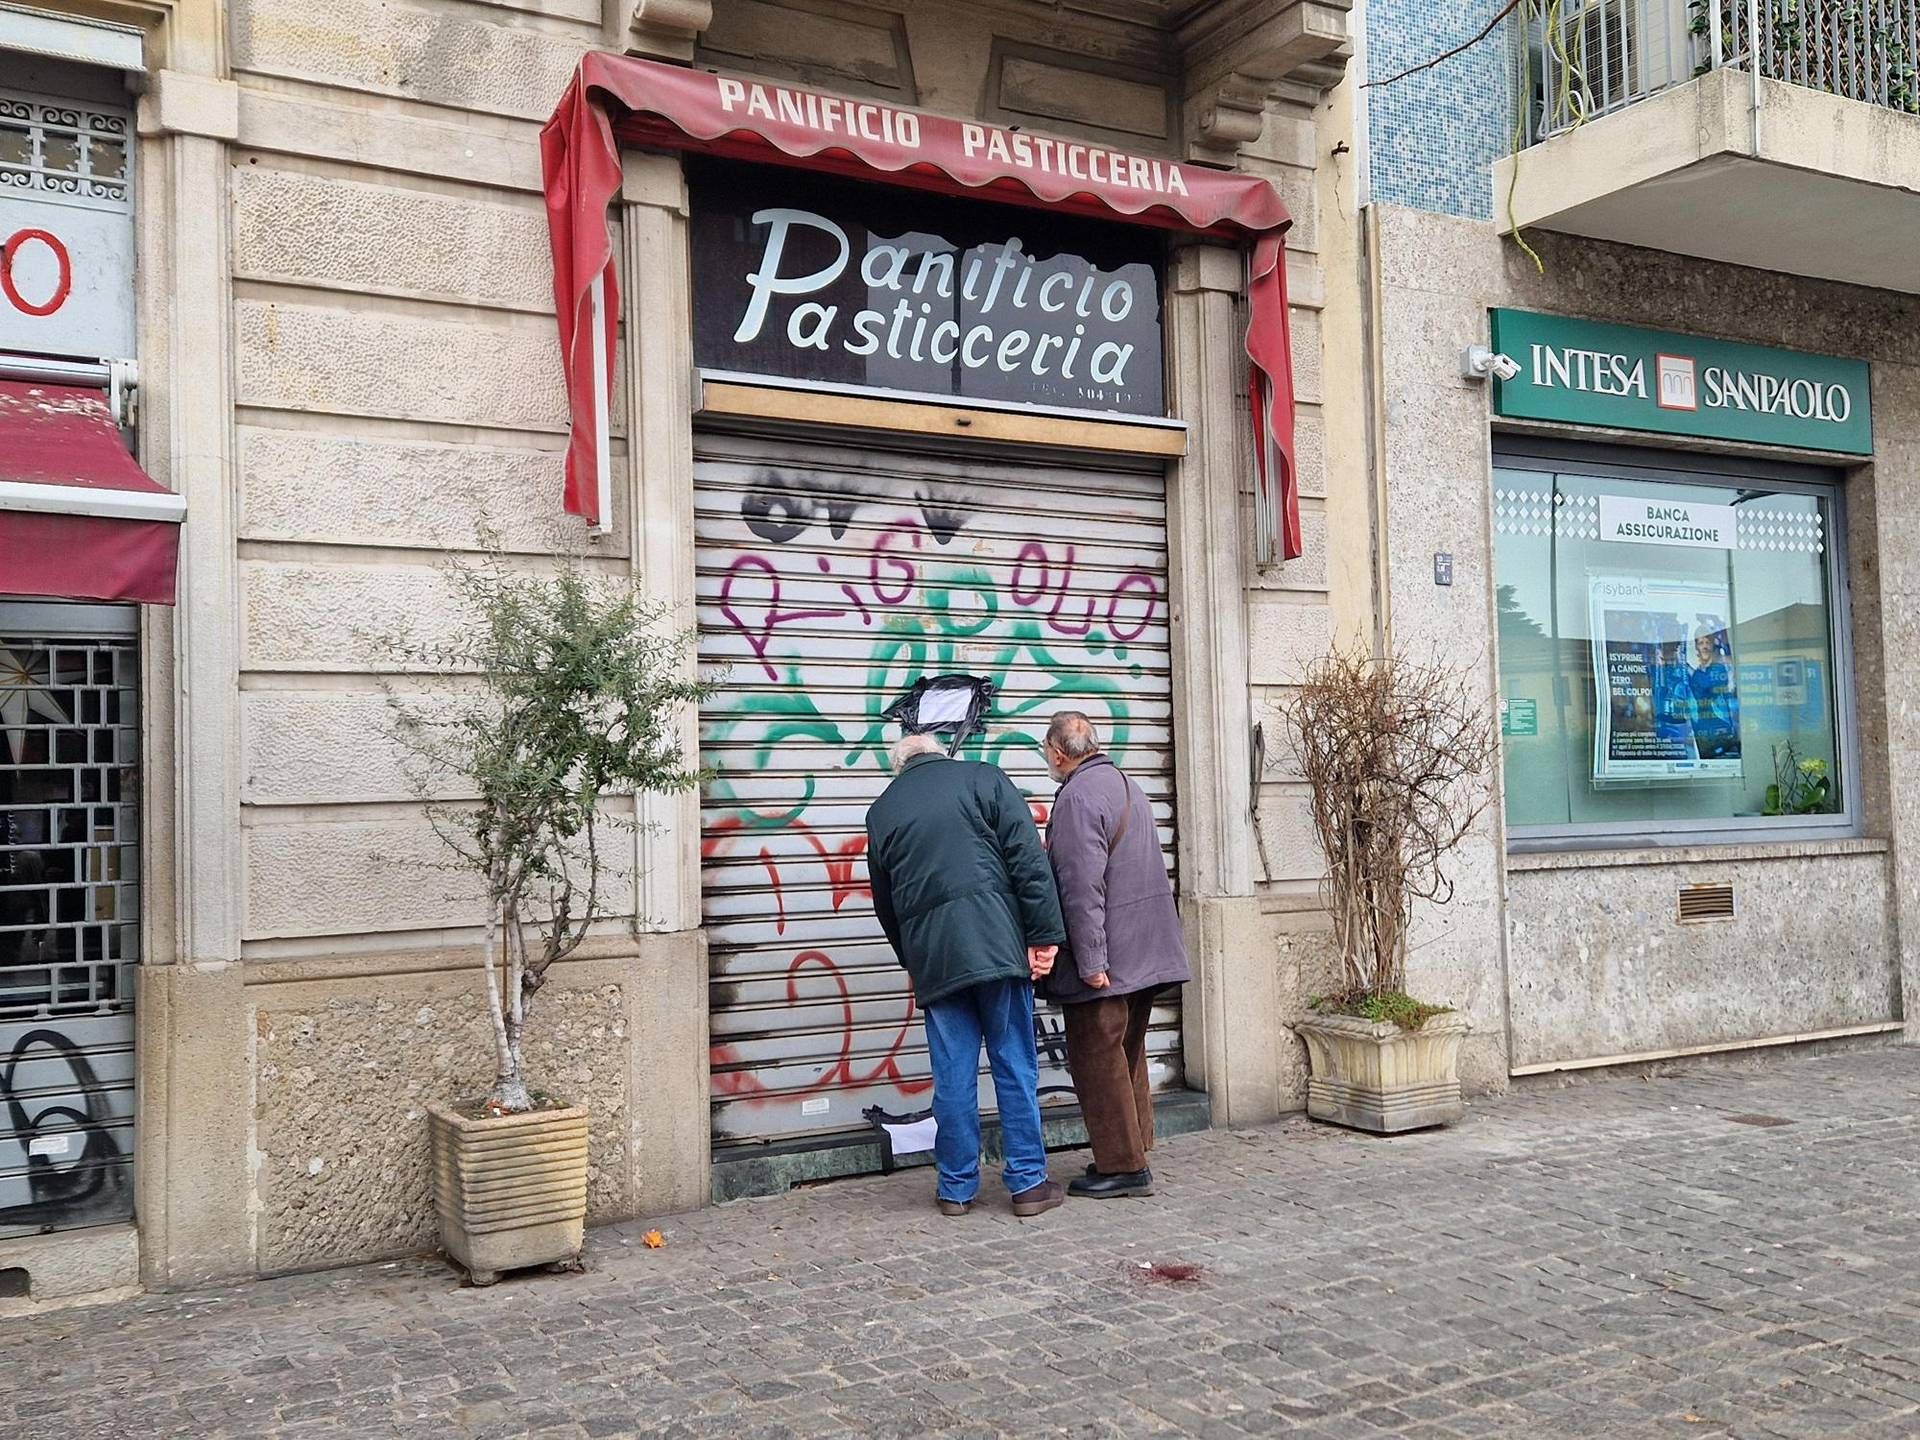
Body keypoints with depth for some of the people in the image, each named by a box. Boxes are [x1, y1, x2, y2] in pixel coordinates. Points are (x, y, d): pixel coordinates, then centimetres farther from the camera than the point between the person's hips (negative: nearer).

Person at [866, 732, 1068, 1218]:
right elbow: (1028, 858, -3)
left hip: (932, 956, 2)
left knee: (953, 1074, 8)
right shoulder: (983, 779, 8)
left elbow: (885, 902, 20)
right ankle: (1028, 1182, 9)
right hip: (997, 942, -2)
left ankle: (957, 1188, 14)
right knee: (1015, 1065, 5)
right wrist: (1044, 934, -3)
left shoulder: (881, 810, 17)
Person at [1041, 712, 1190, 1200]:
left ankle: (1122, 1167, 4)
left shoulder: (1078, 797, -16)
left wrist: (1090, 961, -22)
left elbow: (1082, 887, -22)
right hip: (1146, 953, 9)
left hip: (1107, 957, -9)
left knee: (1098, 1061, 0)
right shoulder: (1129, 787, 14)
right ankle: (1132, 1155, 26)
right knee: (1127, 1054, 18)